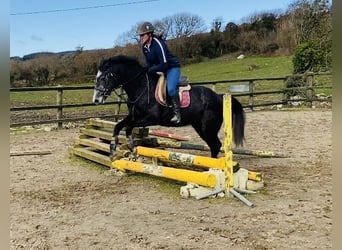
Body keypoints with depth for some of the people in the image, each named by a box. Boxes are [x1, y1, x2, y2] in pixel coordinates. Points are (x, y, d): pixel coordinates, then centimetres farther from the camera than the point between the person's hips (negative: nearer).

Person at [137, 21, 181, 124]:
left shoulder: (158, 44, -27)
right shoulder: (144, 46, -2)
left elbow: (164, 64, -30)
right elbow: (149, 63, 7)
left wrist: (149, 70, -29)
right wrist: (146, 70, -12)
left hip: (172, 67, -9)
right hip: (159, 69, 9)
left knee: (170, 89, -29)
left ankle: (177, 113, -18)